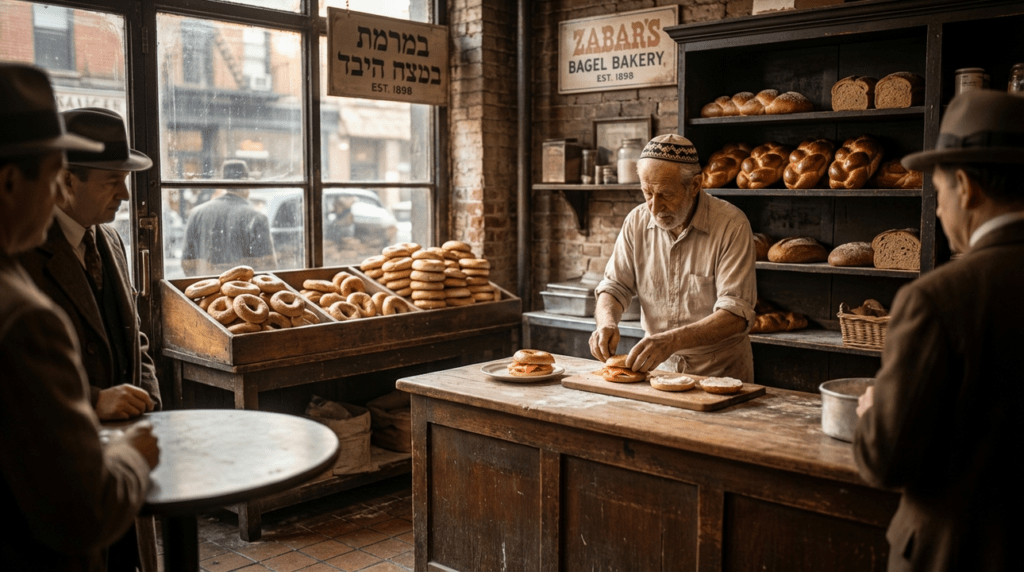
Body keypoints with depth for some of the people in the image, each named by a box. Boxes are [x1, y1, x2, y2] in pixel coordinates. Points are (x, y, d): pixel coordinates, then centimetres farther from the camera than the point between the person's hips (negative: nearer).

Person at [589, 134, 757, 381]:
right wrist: (607, 323, -18)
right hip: (660, 368, 3)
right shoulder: (636, 222, 0)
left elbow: (736, 315, -20)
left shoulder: (731, 225, -14)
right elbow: (614, 287, 6)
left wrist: (672, 341, -34)